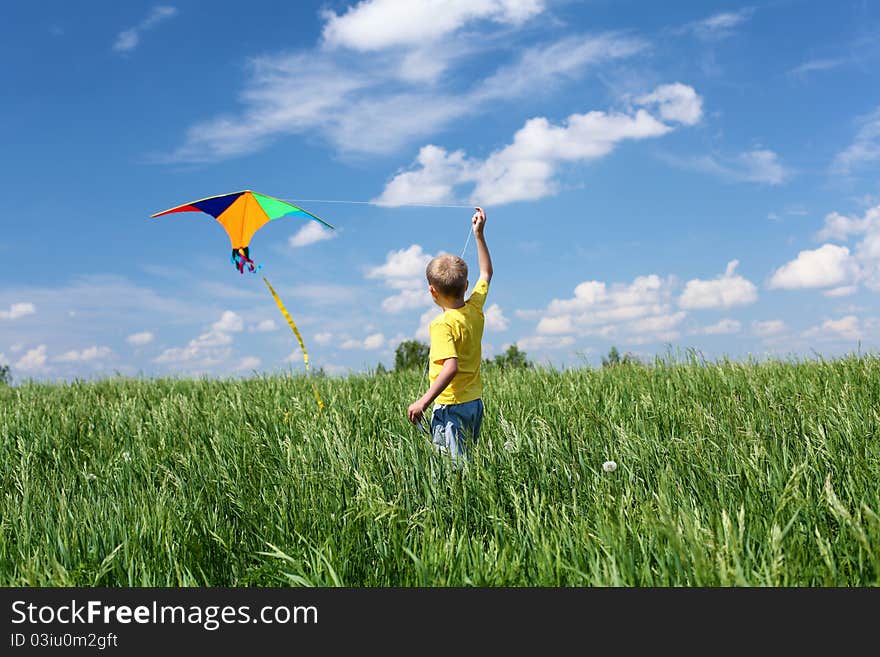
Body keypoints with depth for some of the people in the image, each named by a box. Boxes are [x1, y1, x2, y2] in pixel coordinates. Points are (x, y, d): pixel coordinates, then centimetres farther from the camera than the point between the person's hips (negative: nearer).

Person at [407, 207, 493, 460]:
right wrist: (479, 234, 23)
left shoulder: (443, 324, -18)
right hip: (475, 402, 8)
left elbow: (451, 367, -28)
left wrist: (424, 401, -27)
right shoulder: (475, 309, 4)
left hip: (451, 406, -8)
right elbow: (486, 273, 20)